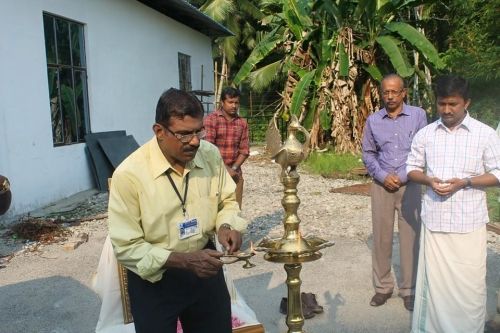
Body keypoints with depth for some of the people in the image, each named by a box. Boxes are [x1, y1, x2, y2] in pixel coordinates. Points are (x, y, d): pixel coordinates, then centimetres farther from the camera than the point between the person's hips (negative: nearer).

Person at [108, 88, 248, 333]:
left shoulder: (211, 154, -9)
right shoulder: (129, 174, -23)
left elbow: (227, 200, 6)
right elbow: (127, 247, -19)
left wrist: (226, 226, -15)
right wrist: (184, 260, -28)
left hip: (205, 267, 4)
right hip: (153, 277, -4)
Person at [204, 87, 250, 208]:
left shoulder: (242, 122, 8)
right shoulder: (211, 119, -7)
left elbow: (244, 149, 6)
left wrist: (233, 168, -7)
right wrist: (225, 168, -13)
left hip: (235, 173, 5)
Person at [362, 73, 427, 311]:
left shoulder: (418, 115, -1)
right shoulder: (373, 120, 5)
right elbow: (368, 154, 10)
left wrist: (402, 176, -9)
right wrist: (383, 176, -5)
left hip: (410, 185, -2)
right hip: (381, 185, 2)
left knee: (410, 237, 2)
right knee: (381, 236, 6)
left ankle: (409, 289, 17)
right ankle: (383, 286, 20)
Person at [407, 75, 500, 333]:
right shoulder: (425, 134, 4)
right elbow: (412, 169, 11)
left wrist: (464, 182, -17)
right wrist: (428, 180, -10)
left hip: (469, 221, -2)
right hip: (434, 219, 2)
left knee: (470, 283, 5)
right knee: (433, 280, 10)